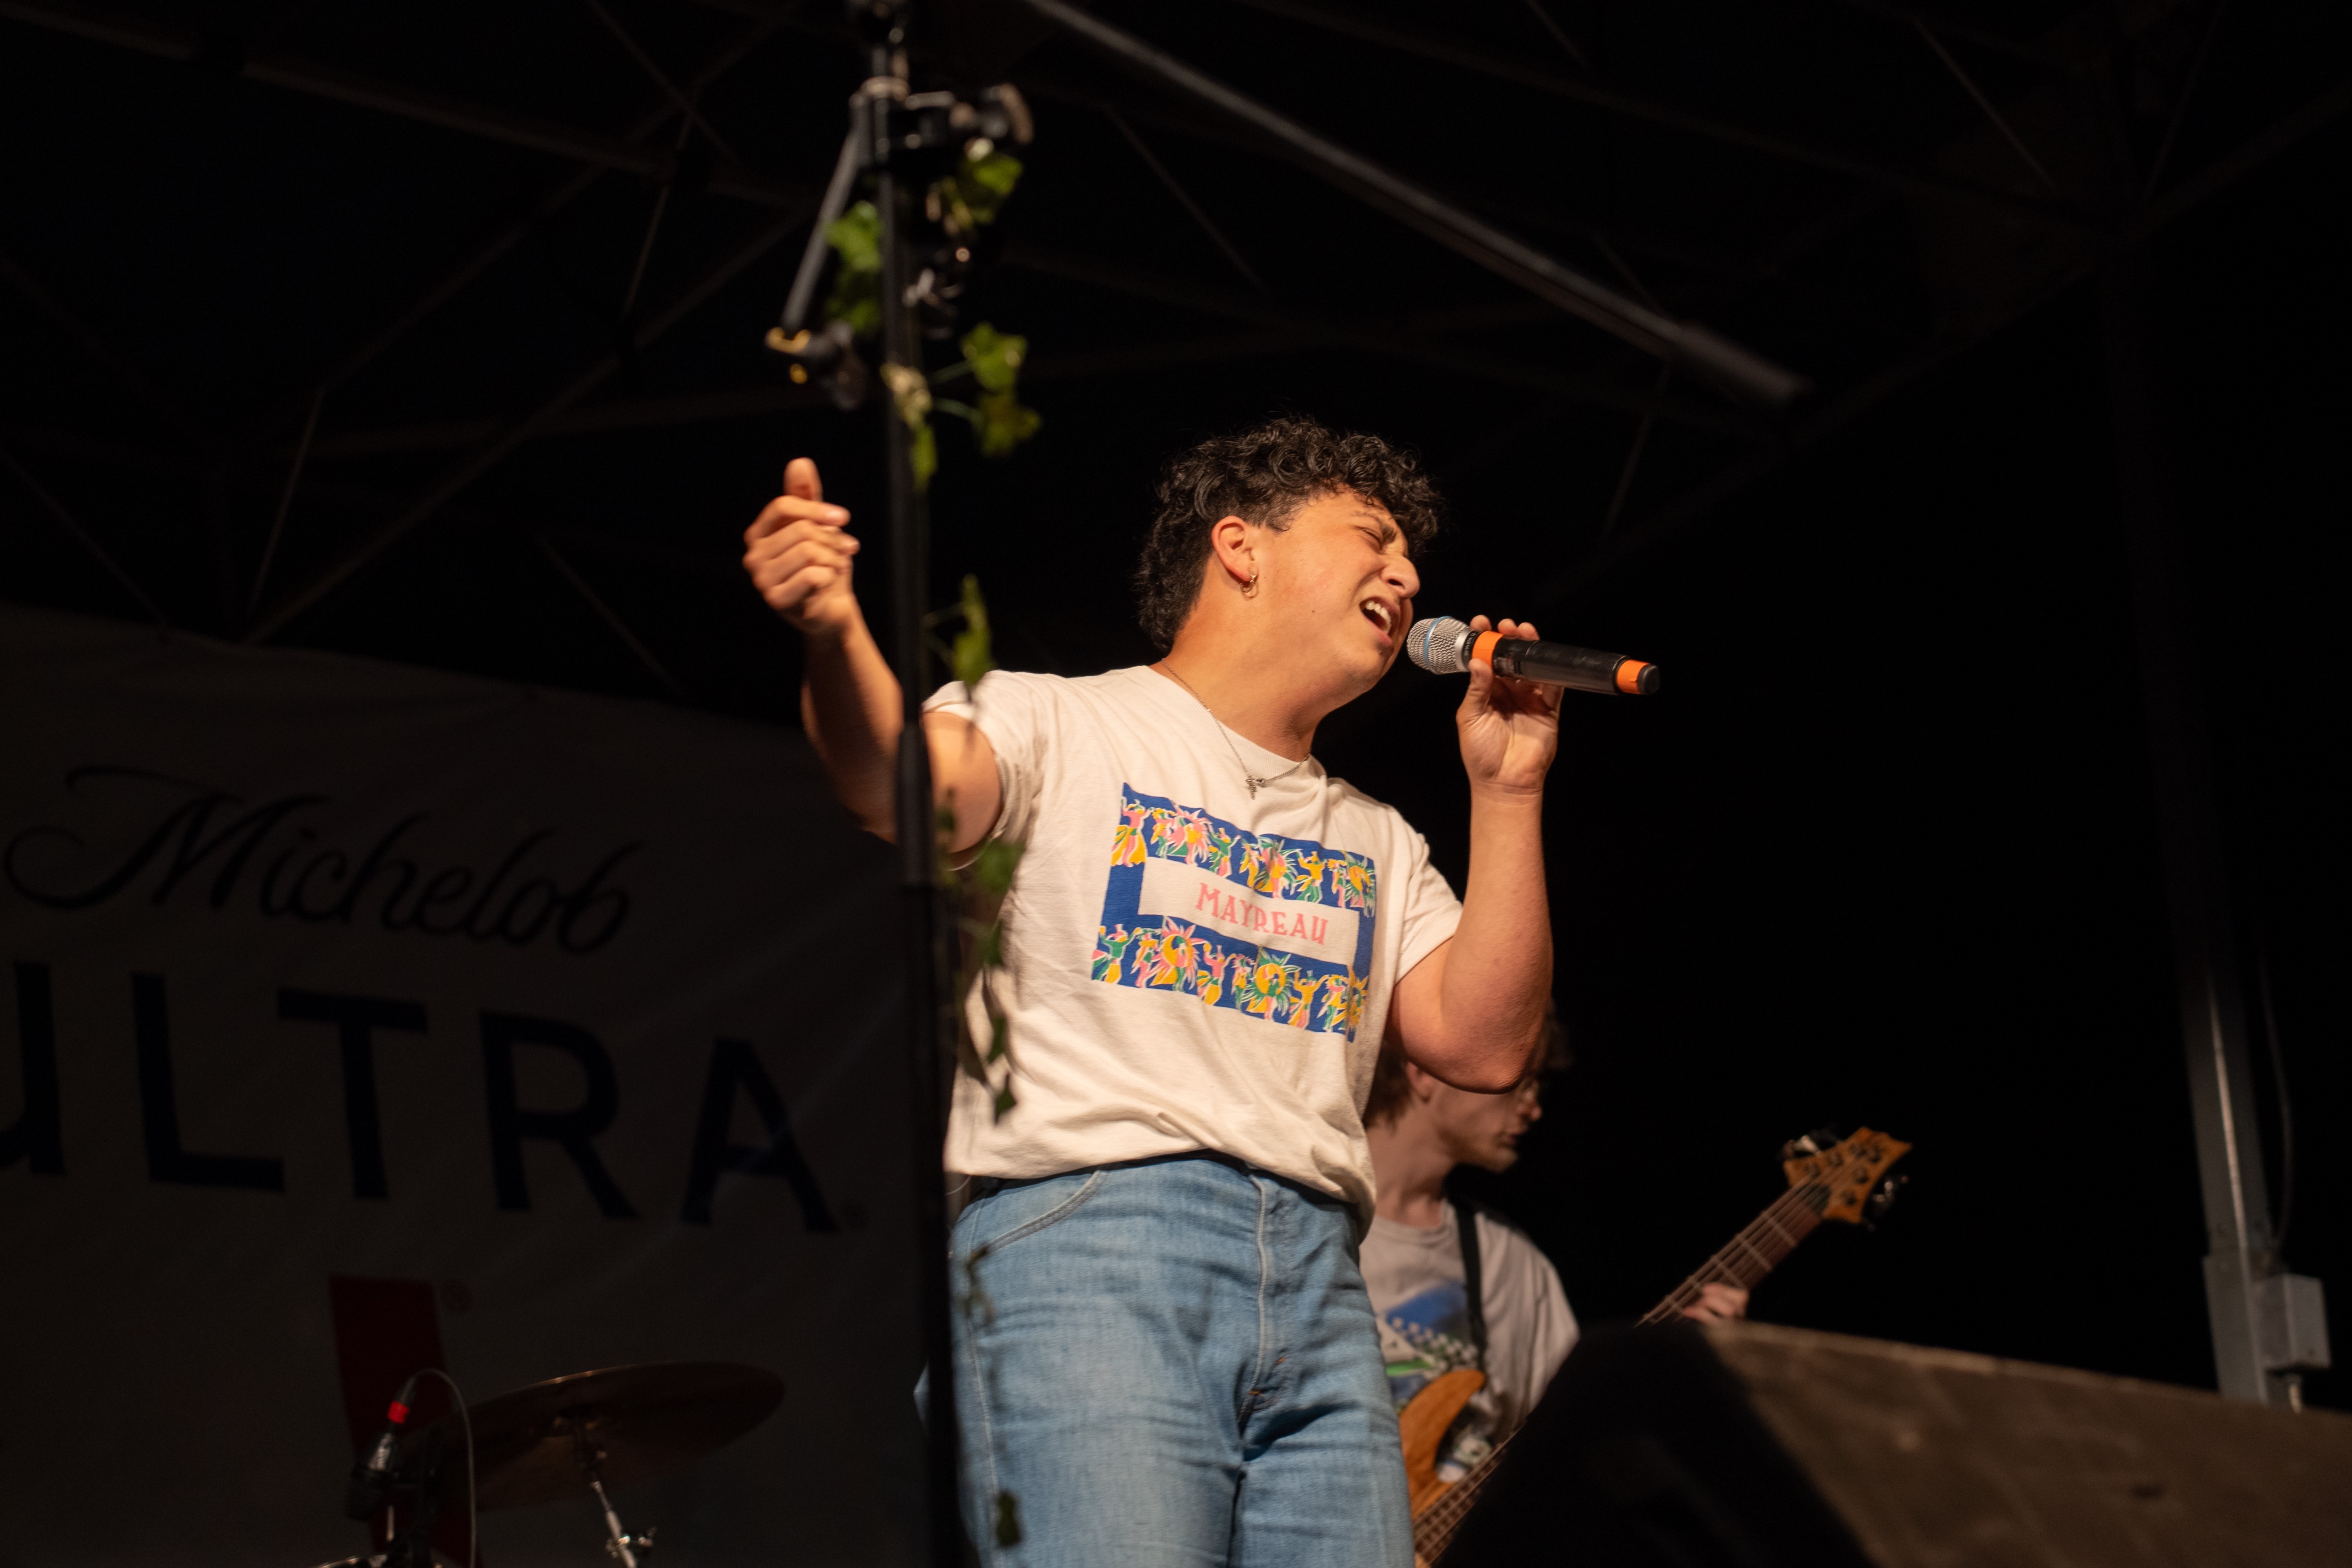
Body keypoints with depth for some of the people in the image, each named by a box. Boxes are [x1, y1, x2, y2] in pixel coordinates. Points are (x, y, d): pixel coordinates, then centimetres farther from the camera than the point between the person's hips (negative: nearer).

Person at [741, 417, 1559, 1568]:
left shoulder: (1376, 843, 26)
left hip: (1317, 1288, 6)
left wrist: (1506, 791, 11)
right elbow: (899, 787, -13)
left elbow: (1483, 1045, 14)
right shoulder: (1063, 726, 9)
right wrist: (833, 631, -34)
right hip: (1083, 1231, -6)